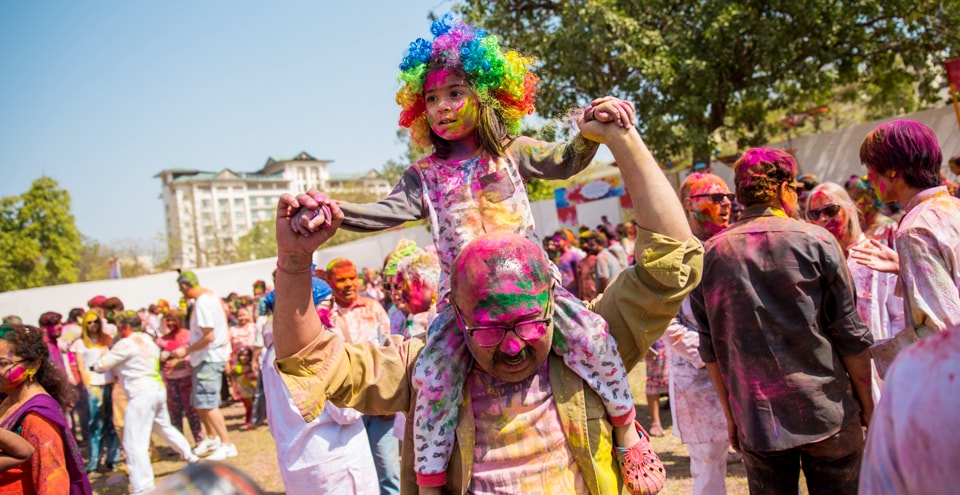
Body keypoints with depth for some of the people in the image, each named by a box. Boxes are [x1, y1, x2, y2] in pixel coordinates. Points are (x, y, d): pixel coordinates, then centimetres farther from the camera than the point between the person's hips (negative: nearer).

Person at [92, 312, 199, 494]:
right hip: (158, 389, 9)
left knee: (134, 444, -5)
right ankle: (190, 457, 43)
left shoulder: (126, 344, -11)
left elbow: (102, 365, -9)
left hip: (141, 395, -9)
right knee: (165, 427, 28)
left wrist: (96, 364, 15)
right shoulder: (148, 340, 14)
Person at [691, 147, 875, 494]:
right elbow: (851, 334, -4)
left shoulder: (710, 254, 1)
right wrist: (866, 400, 9)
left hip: (755, 419, 2)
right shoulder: (816, 241, -6)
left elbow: (710, 348, 3)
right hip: (827, 413, -2)